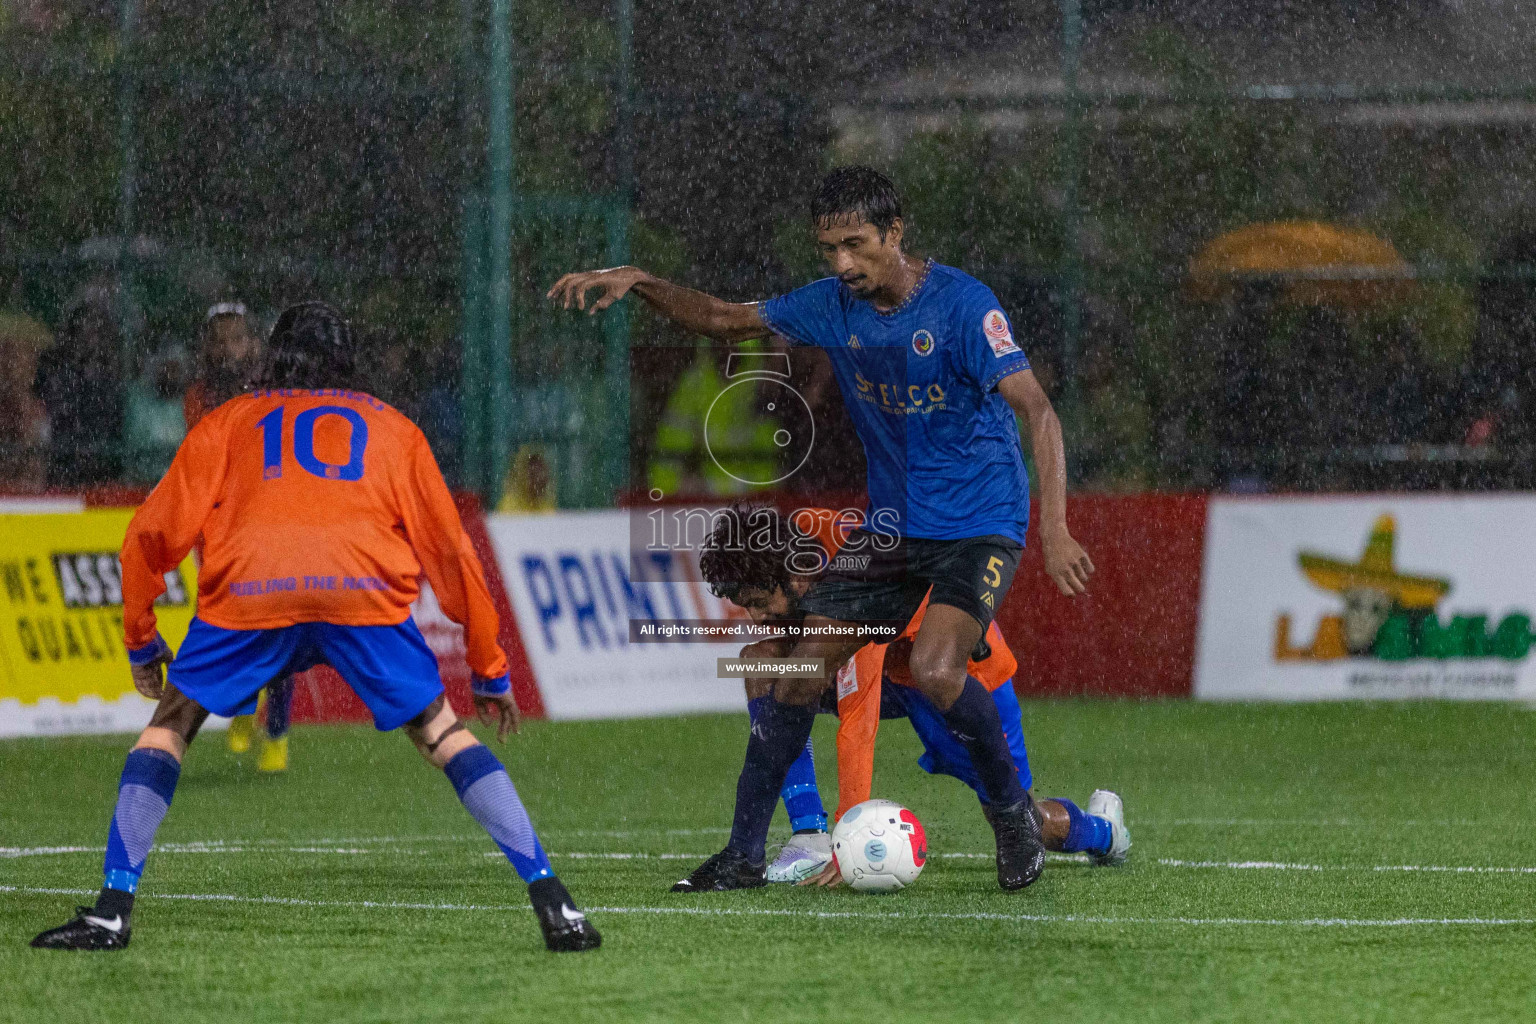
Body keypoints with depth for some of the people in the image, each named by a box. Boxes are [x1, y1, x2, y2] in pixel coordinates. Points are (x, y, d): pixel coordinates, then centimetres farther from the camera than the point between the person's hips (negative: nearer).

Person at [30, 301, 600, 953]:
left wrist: (140, 642, 39)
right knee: (441, 735, 13)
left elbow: (151, 536, 27)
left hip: (246, 590, -1)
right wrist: (490, 671, 37)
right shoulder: (392, 429, 32)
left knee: (170, 725, 18)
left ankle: (112, 911, 7)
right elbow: (450, 551, 31)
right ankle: (554, 908, 3)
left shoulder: (227, 423, 31)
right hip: (367, 591, 1)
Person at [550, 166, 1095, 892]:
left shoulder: (961, 303, -18)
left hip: (980, 525, -6)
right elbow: (725, 321, 13)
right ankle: (744, 852, 8)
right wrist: (637, 284, -3)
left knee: (934, 672, -27)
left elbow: (1035, 409, -23)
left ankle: (1012, 811, -1)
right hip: (890, 525, 6)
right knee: (800, 671, -2)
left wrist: (1054, 528, -34)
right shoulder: (833, 306, 1)